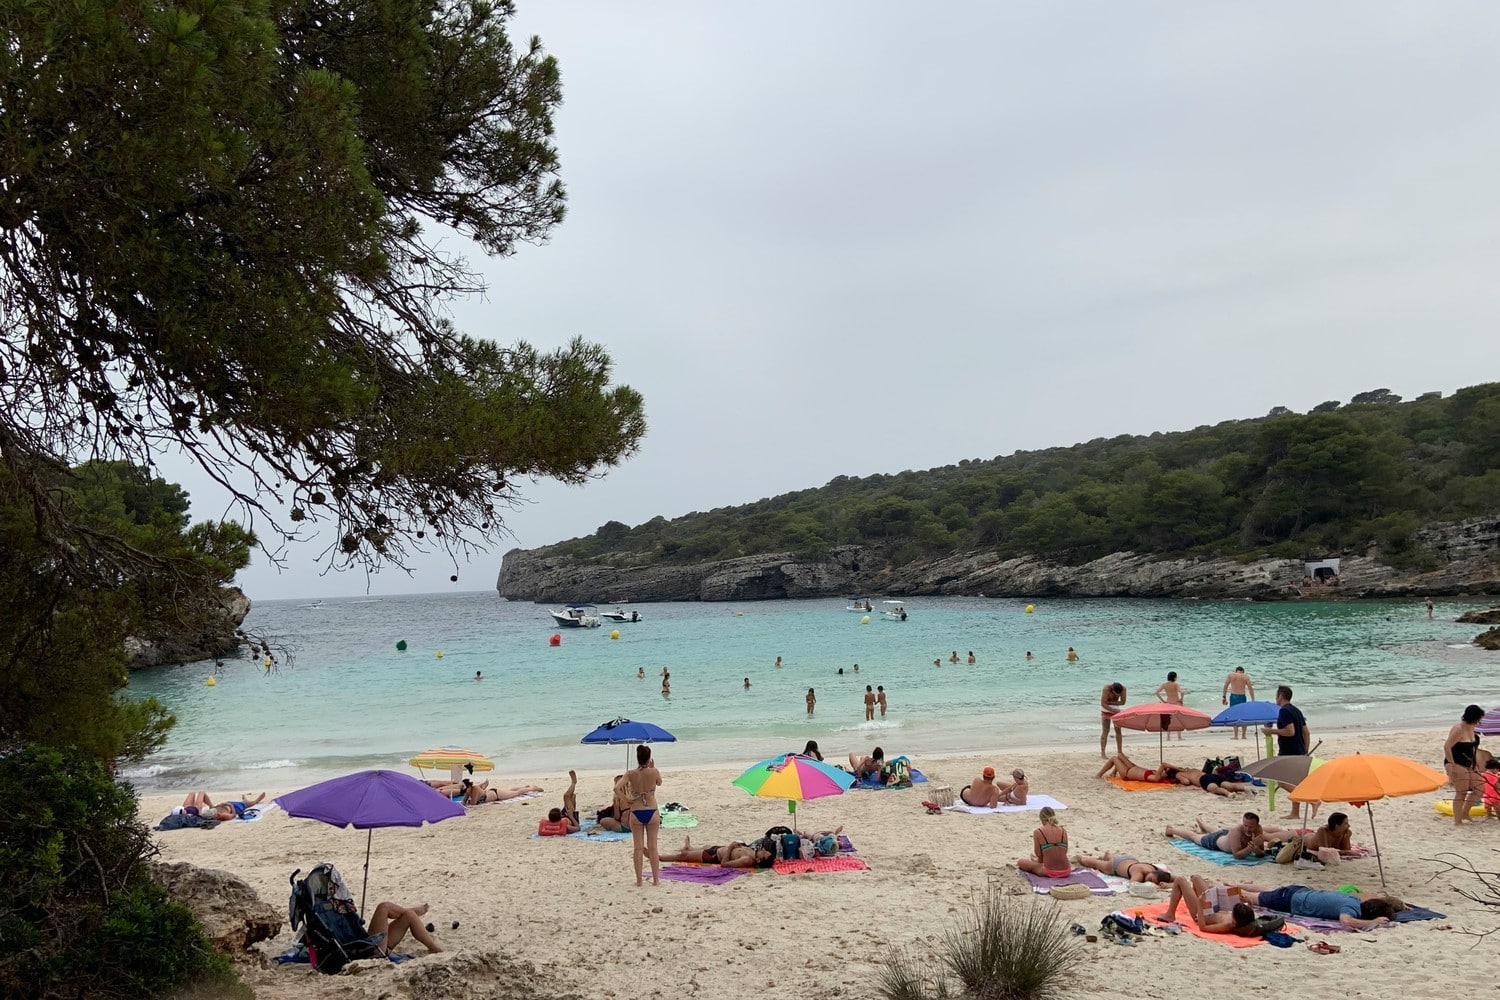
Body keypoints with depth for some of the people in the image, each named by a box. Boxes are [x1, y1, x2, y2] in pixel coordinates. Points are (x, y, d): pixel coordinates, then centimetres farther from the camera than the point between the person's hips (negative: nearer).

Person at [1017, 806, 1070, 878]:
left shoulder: (1038, 832, -10)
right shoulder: (1063, 831, 1)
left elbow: (1039, 855, -8)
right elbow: (1065, 852, 7)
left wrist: (1038, 861, 18)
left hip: (1049, 872, -5)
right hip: (1066, 872, 5)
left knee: (1021, 862, 14)